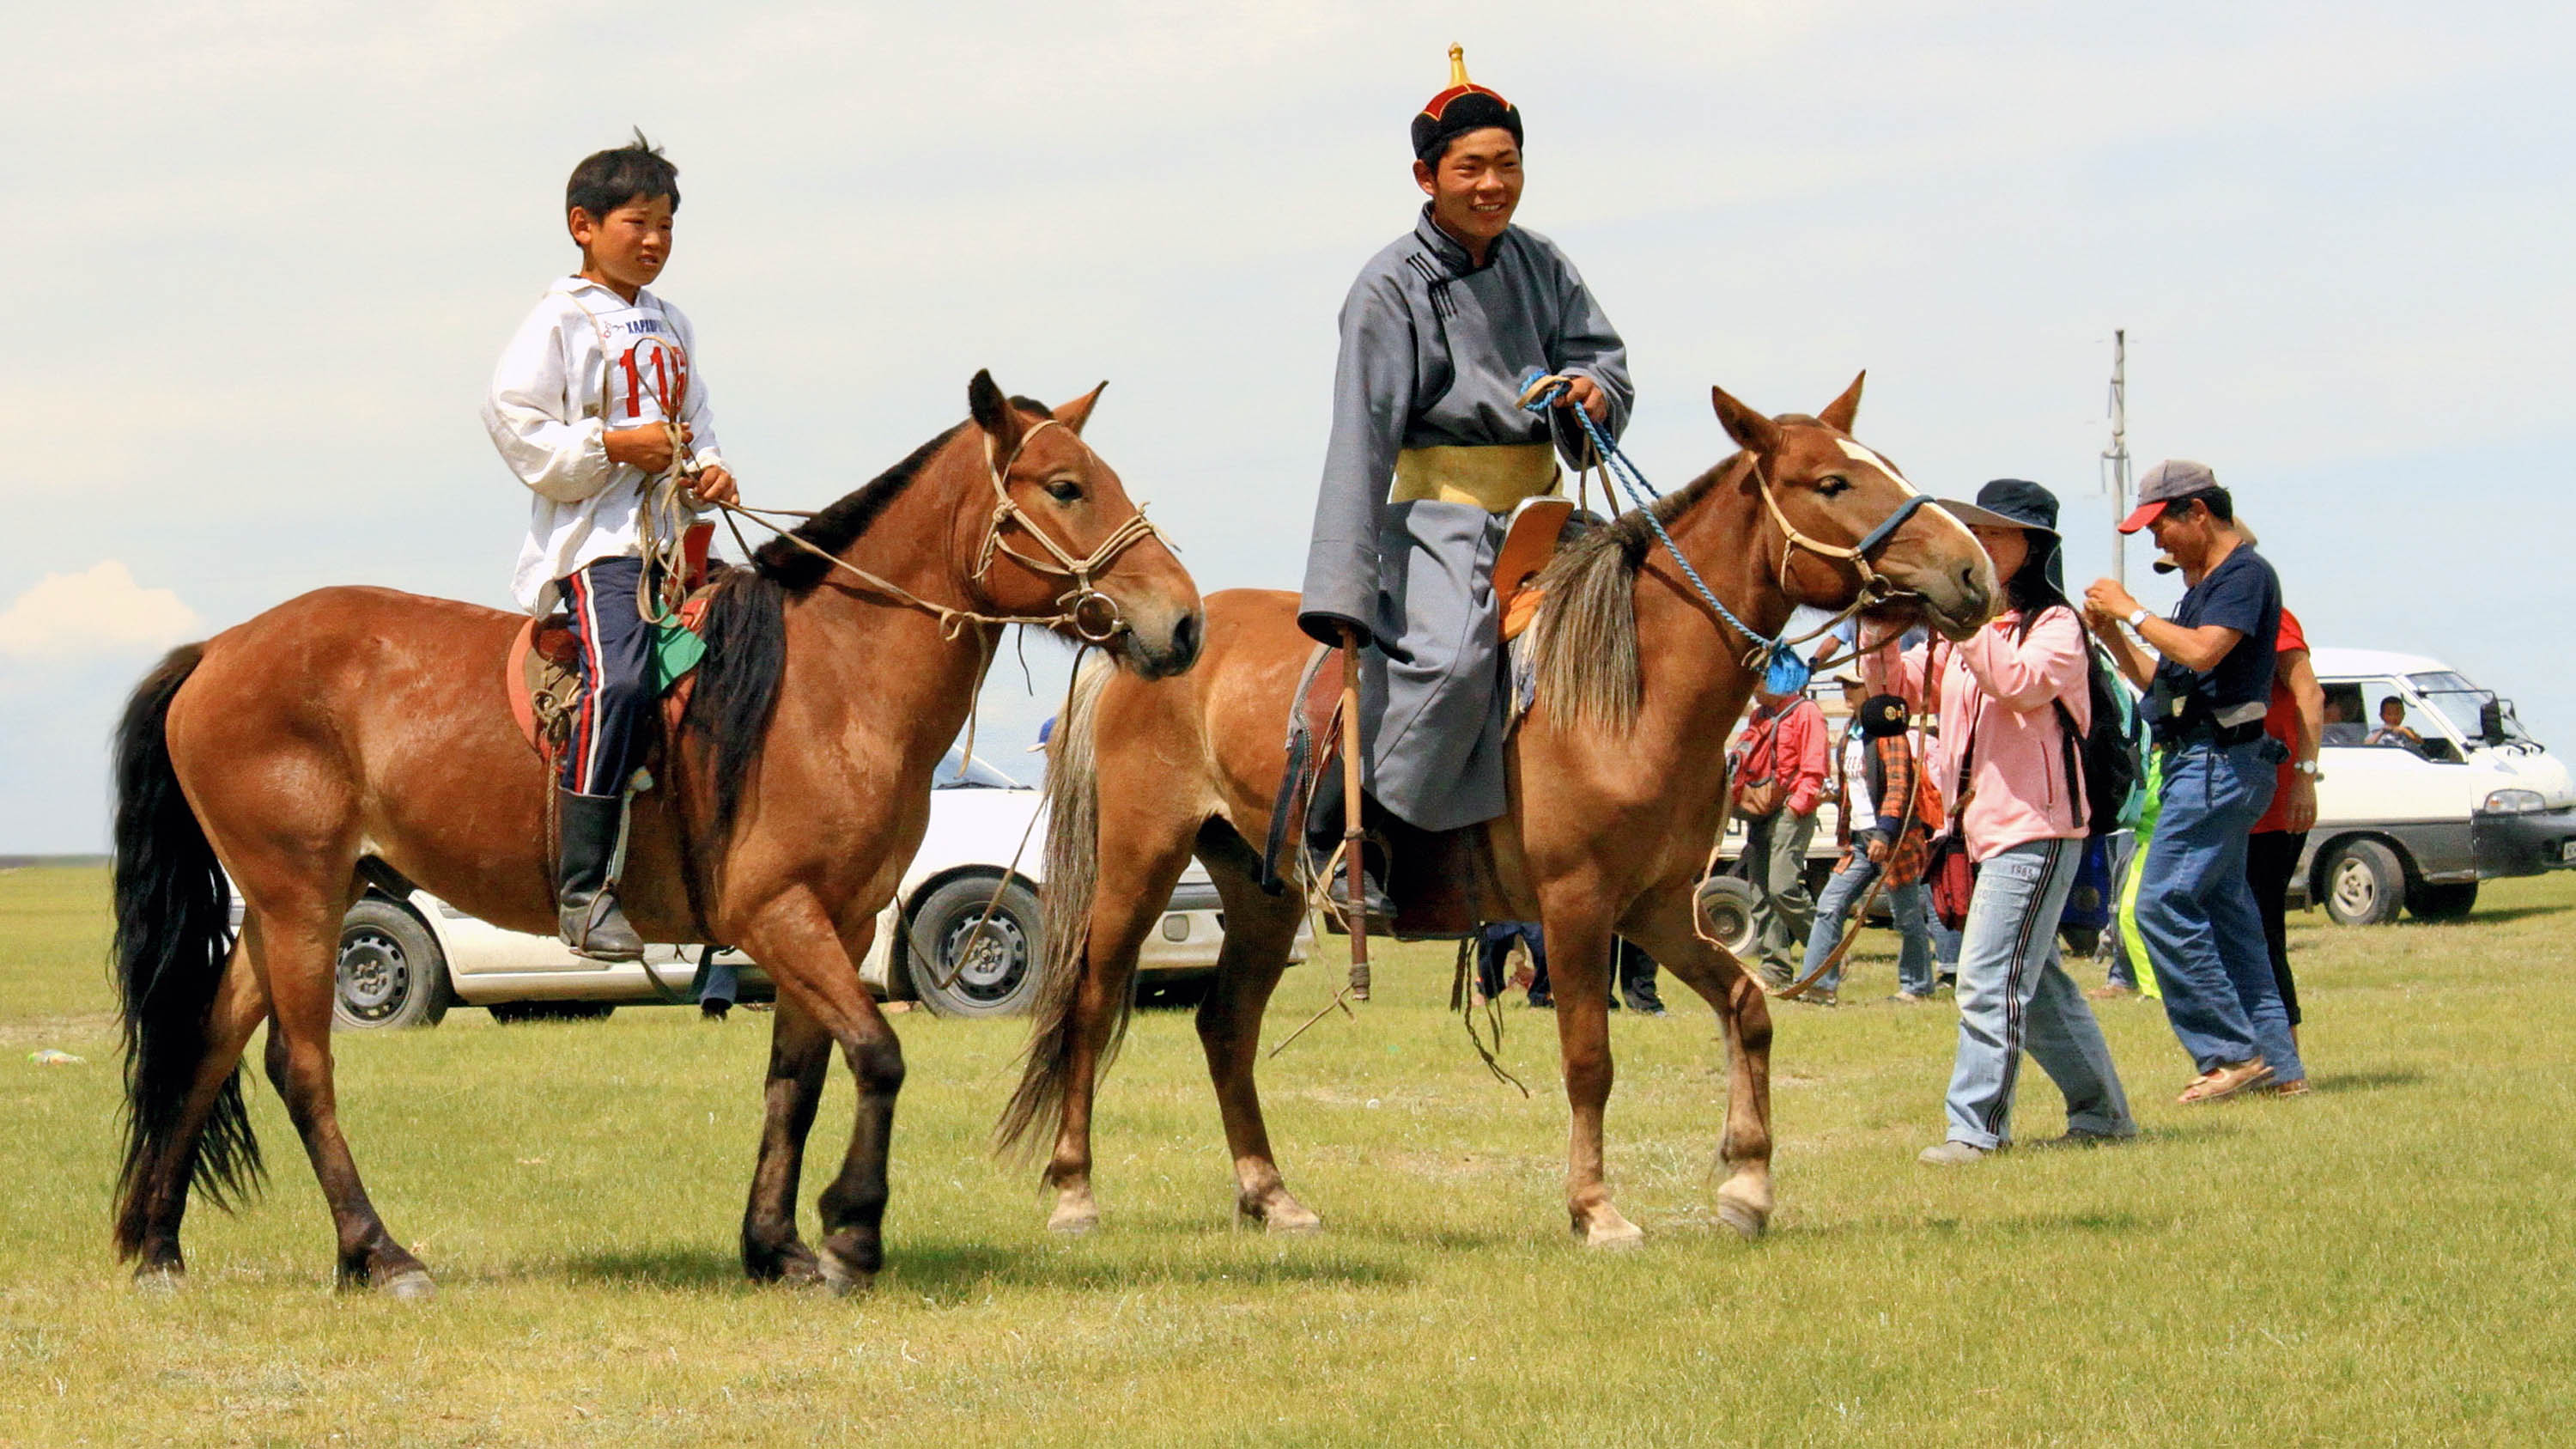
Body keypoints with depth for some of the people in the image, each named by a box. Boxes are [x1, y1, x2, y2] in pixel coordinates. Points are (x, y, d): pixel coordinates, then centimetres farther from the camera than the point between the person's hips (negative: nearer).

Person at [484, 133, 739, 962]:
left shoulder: (670, 326, 21)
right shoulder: (561, 320, -1)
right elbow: (514, 422, -10)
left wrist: (707, 474, 6)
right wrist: (614, 445, -15)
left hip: (676, 534, 8)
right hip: (595, 535, -8)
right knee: (619, 680, -27)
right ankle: (583, 890, -29)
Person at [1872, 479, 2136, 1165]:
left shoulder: (2055, 625, -6)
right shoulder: (1969, 629, 18)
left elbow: (2021, 684, -25)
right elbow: (1896, 680, 15)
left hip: (2034, 828, -9)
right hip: (1984, 827, 9)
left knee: (1988, 979, -15)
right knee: (2032, 981, 14)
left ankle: (1975, 1127, -16)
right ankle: (2101, 1113, 23)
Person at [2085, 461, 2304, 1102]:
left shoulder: (2246, 573, -10)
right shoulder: (2203, 586, 20)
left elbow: (2203, 651, -25)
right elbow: (2163, 677, 22)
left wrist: (2132, 611, -15)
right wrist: (2110, 633, 8)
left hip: (2220, 762, -11)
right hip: (2198, 763, 11)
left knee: (2164, 904, -14)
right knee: (2226, 912, 10)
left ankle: (2231, 1052, -13)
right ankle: (2275, 1062, 12)